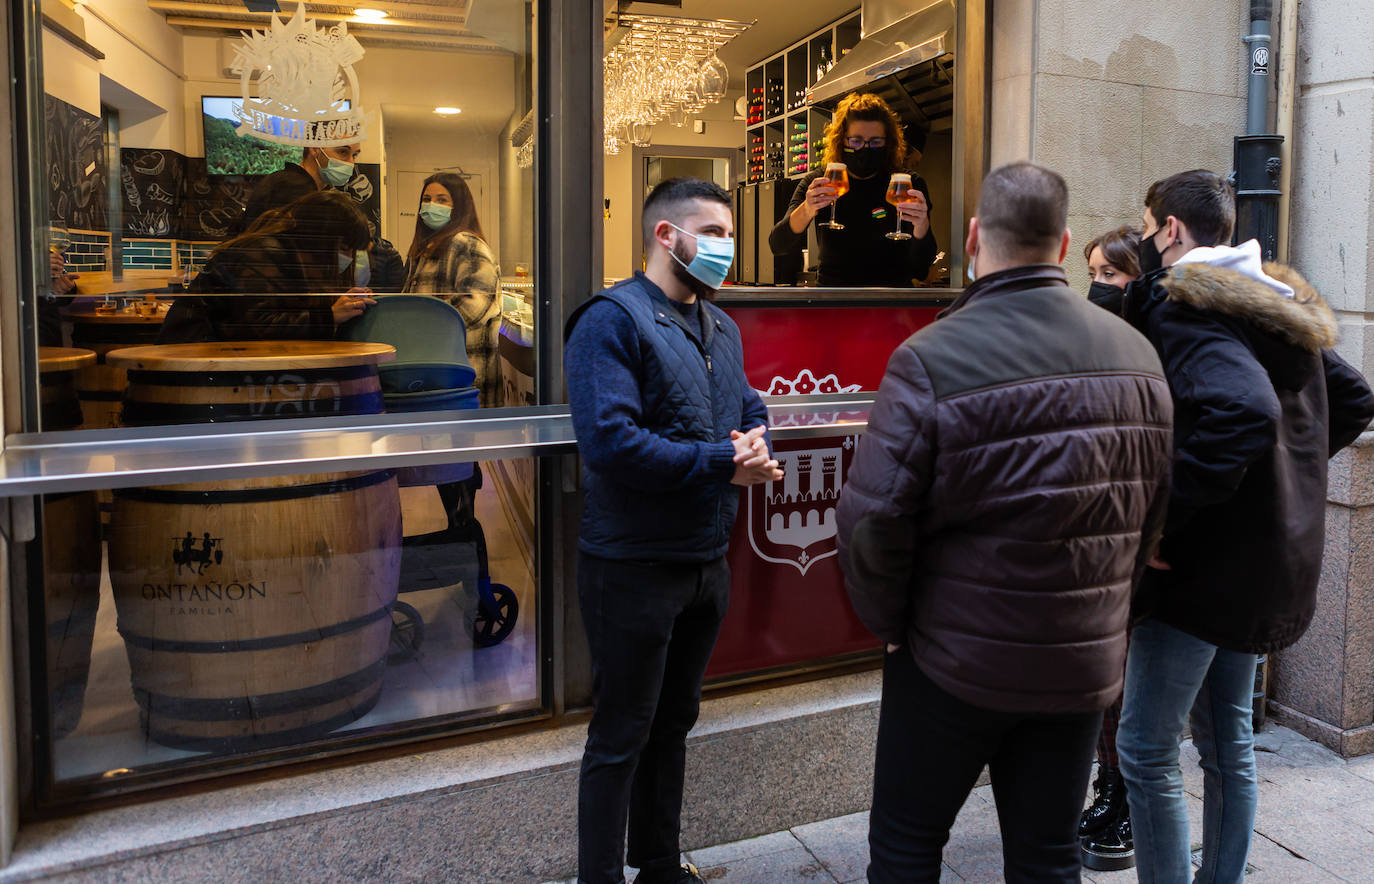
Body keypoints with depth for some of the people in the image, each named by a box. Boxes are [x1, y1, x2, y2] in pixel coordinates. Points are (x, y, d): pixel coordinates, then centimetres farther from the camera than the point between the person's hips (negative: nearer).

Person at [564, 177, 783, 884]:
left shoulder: (721, 329, 13)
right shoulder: (611, 321, -15)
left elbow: (751, 410, 16)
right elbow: (609, 441, -26)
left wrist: (757, 444, -9)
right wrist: (724, 462, -20)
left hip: (708, 561, 8)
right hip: (634, 566, -8)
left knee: (673, 723, 22)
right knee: (620, 738, 5)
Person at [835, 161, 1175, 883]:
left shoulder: (930, 361, -18)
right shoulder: (1138, 355, 1)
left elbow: (871, 520, -20)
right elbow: (1152, 514, 7)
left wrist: (891, 625, -3)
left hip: (956, 662, -5)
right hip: (1087, 666, 5)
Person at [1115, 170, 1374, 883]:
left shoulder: (1181, 306, -17)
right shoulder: (1276, 304, 12)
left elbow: (1244, 411, -34)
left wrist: (1161, 520, -28)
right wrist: (1293, 472, 17)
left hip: (1204, 558, -10)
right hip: (1273, 555, 10)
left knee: (1146, 748, 0)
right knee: (1227, 737, 20)